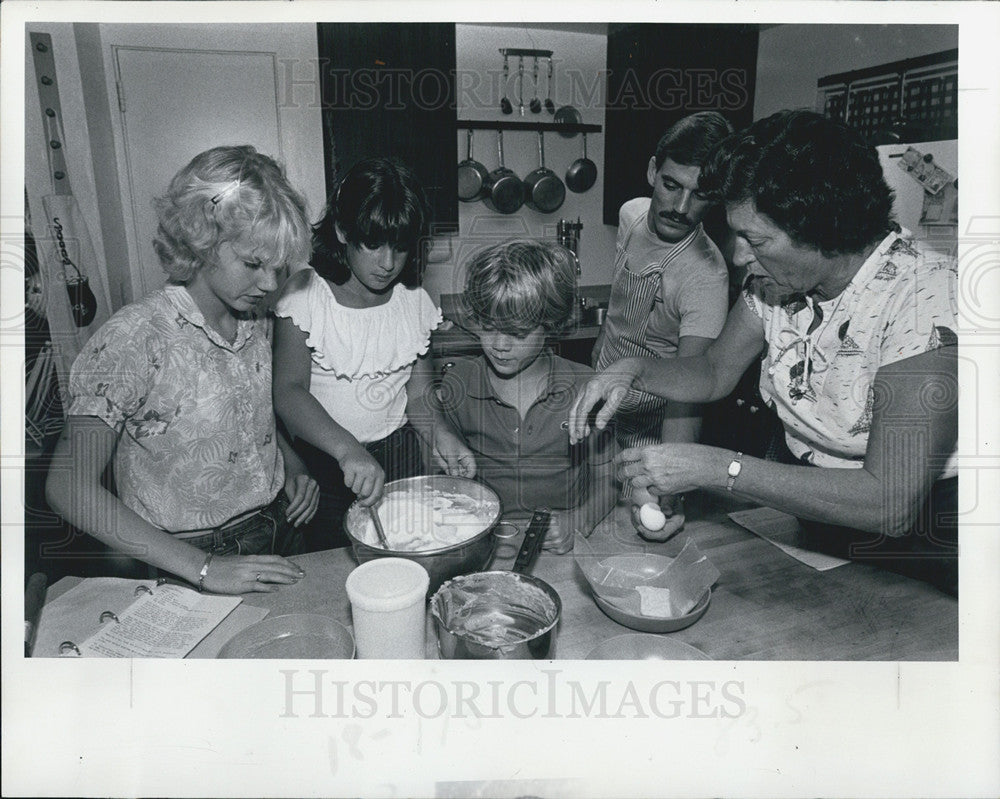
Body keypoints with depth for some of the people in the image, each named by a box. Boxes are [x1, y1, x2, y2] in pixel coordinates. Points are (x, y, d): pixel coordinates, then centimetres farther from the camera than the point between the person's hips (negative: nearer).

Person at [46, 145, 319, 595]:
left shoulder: (258, 324, 1)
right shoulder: (135, 339, -17)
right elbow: (70, 488, -19)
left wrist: (294, 473, -1)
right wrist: (203, 568, -22)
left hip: (278, 539, 4)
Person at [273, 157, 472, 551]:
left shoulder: (414, 301, 3)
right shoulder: (304, 294, -10)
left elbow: (418, 392, 5)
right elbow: (288, 391, -20)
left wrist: (440, 435, -17)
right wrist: (348, 449, -35)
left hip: (400, 457, 3)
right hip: (323, 461, -3)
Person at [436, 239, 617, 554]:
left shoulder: (584, 387, -3)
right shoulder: (457, 384, 1)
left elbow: (606, 484, 3)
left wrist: (572, 525, -14)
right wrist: (457, 475, -7)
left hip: (560, 550, -1)